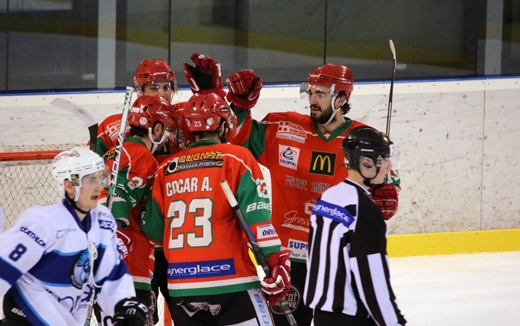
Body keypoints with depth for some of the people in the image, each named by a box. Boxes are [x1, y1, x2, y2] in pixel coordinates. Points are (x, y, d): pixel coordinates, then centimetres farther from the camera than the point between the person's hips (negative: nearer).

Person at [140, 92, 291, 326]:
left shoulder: (167, 169, 10)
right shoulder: (236, 159, -2)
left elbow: (153, 229, 14)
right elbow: (257, 216, -11)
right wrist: (276, 263, -9)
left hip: (181, 286, 4)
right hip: (231, 282, -4)